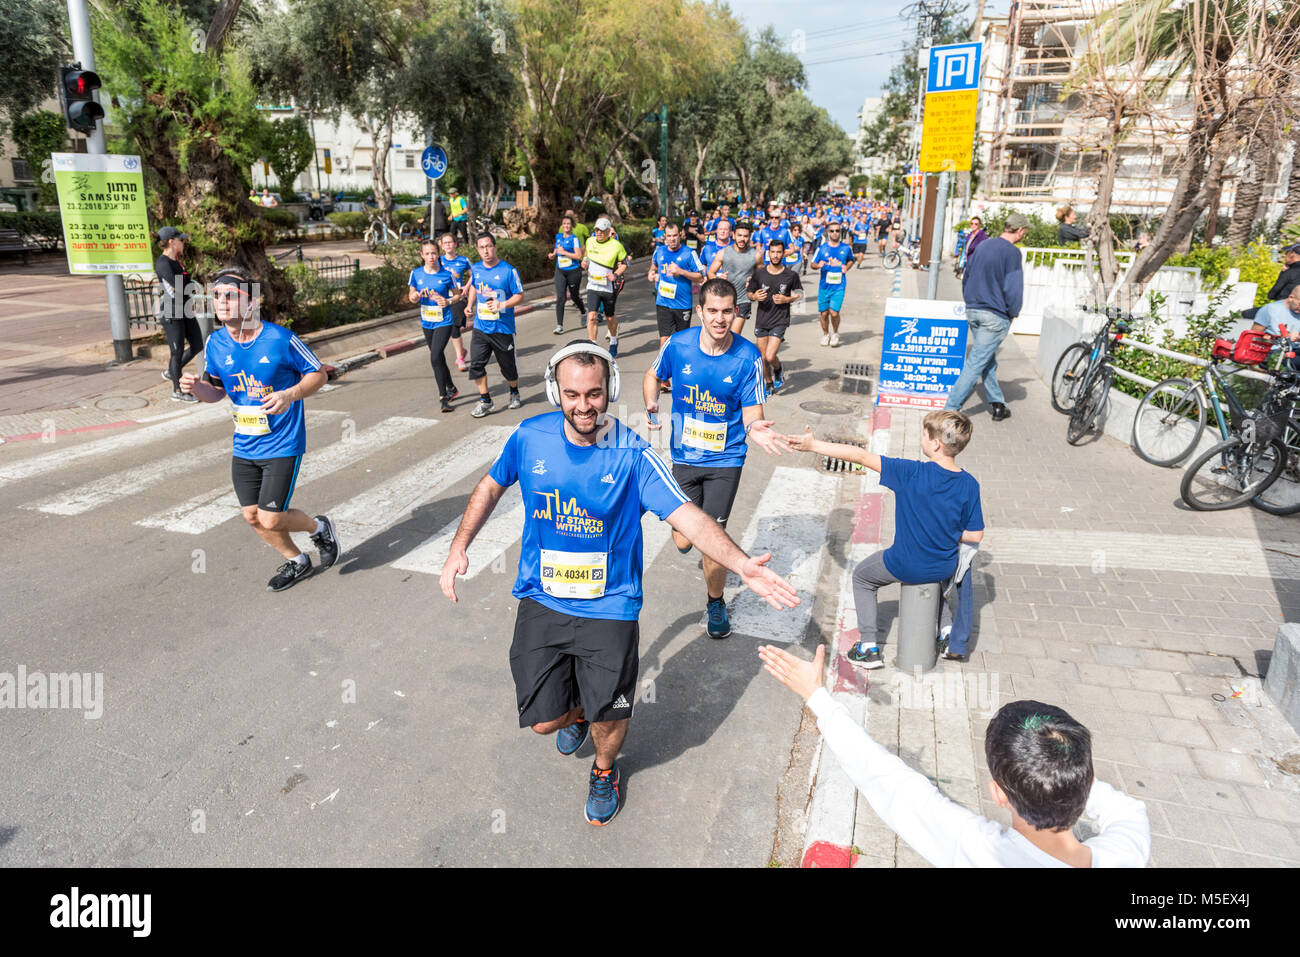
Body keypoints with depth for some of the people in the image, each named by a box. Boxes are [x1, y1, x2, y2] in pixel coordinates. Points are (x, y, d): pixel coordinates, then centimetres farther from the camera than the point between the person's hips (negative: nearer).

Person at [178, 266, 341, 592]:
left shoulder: (280, 339, -16)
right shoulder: (215, 344, -1)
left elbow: (318, 373, -6)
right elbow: (216, 389, 12)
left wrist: (290, 395, -24)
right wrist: (197, 388, -11)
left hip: (282, 445, -6)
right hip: (244, 446, 6)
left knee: (271, 520, -9)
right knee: (252, 516, 12)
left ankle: (319, 527, 23)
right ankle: (296, 561, 35)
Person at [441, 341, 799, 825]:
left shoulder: (632, 453, -14)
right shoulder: (530, 437, -6)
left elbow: (686, 515, -21)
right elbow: (492, 485, 12)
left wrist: (741, 563, -36)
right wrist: (459, 547, 4)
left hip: (609, 605, -2)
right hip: (542, 599, 2)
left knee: (607, 720, 1)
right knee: (544, 719, 1)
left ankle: (604, 769, 40)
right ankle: (574, 711, 42)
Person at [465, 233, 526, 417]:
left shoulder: (508, 270, -10)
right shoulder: (476, 269, 5)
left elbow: (519, 296, -7)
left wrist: (502, 305, -22)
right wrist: (470, 305, 11)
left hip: (503, 328, -3)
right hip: (480, 327, 4)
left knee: (508, 366, 9)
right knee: (476, 364, -7)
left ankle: (514, 393, 37)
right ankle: (485, 402, 5)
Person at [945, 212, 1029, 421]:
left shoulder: (983, 246, 10)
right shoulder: (1011, 252, -13)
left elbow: (966, 277, 17)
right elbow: (1012, 288, -16)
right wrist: (1013, 312, -1)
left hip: (973, 312, 8)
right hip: (995, 316, -8)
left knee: (988, 360, 17)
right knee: (976, 363, -6)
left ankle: (997, 404, 26)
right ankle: (951, 408, -9)